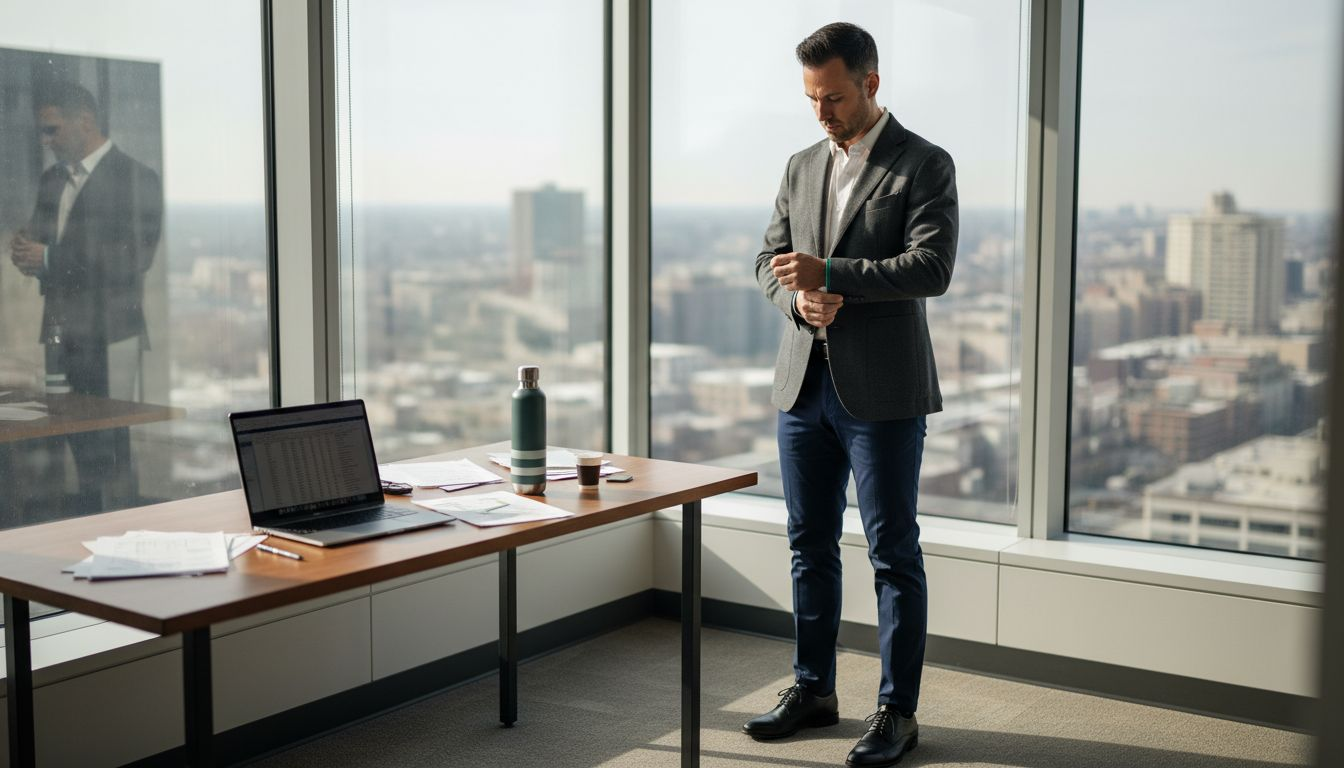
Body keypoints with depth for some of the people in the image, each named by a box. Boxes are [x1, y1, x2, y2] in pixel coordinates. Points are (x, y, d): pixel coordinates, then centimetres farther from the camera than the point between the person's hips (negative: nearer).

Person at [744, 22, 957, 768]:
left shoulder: (924, 165, -5)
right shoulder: (802, 166, 13)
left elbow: (931, 267, -16)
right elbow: (770, 260, 12)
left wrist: (830, 273, -22)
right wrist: (799, 298, -10)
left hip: (882, 390, -6)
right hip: (804, 381, 6)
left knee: (893, 552, 1)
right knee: (811, 544, 13)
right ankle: (813, 689, 27)